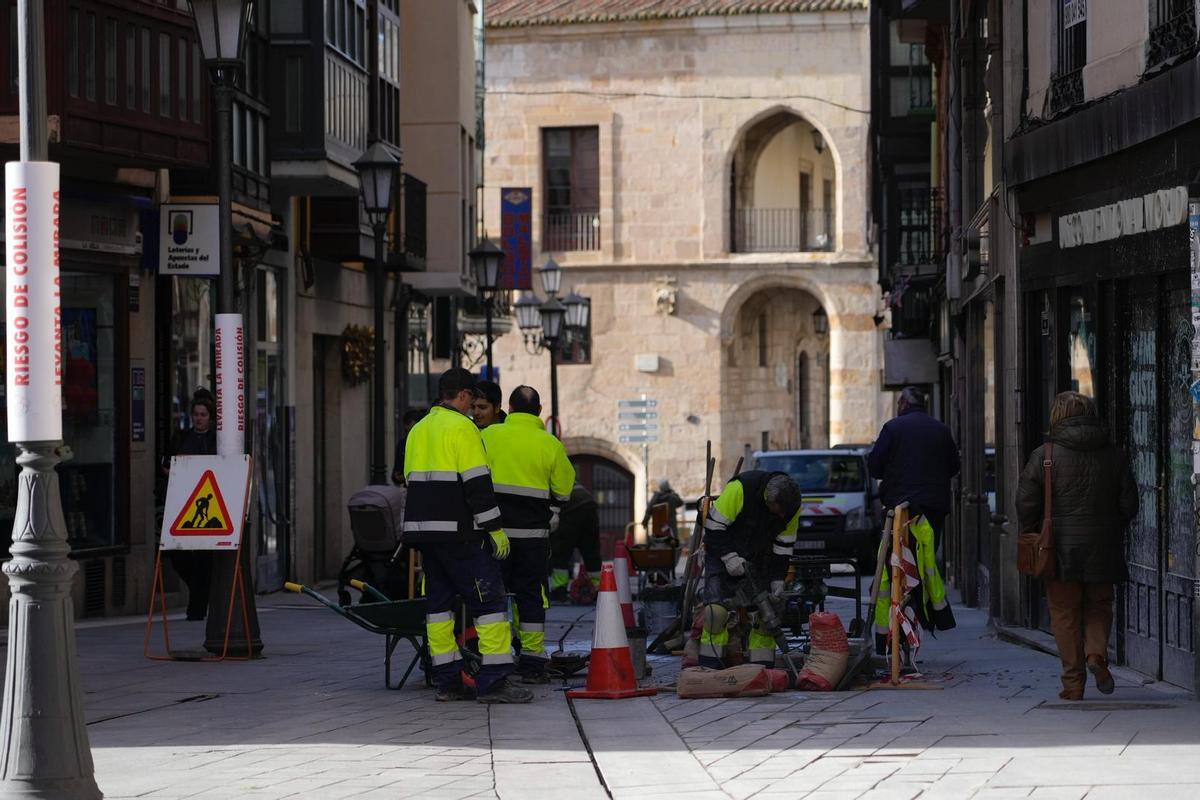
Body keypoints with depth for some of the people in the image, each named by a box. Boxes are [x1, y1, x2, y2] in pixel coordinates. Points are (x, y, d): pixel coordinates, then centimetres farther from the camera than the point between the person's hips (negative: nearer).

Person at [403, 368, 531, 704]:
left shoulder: (418, 430, 18)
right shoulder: (462, 427, -10)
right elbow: (478, 483, -15)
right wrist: (495, 528, -12)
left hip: (422, 529, 9)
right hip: (457, 531, -9)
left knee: (439, 600, 11)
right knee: (489, 598, -6)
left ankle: (447, 681, 10)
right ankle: (494, 681, -11)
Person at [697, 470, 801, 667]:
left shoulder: (792, 507, -14)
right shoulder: (740, 489, -30)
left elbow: (784, 545, -1)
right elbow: (713, 525, -22)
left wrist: (778, 579, -5)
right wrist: (729, 556, -25)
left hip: (759, 561, 5)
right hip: (722, 554, -5)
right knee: (717, 610, -18)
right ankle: (709, 667, -12)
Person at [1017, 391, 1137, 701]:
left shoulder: (1044, 455, -7)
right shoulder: (1113, 455, 3)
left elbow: (1026, 503, -8)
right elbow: (1129, 503, 6)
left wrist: (1034, 536, 7)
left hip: (1061, 548, -2)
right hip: (1103, 548, 2)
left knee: (1064, 614, 6)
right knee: (1099, 606, 19)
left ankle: (1073, 683, 4)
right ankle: (1096, 653, -7)